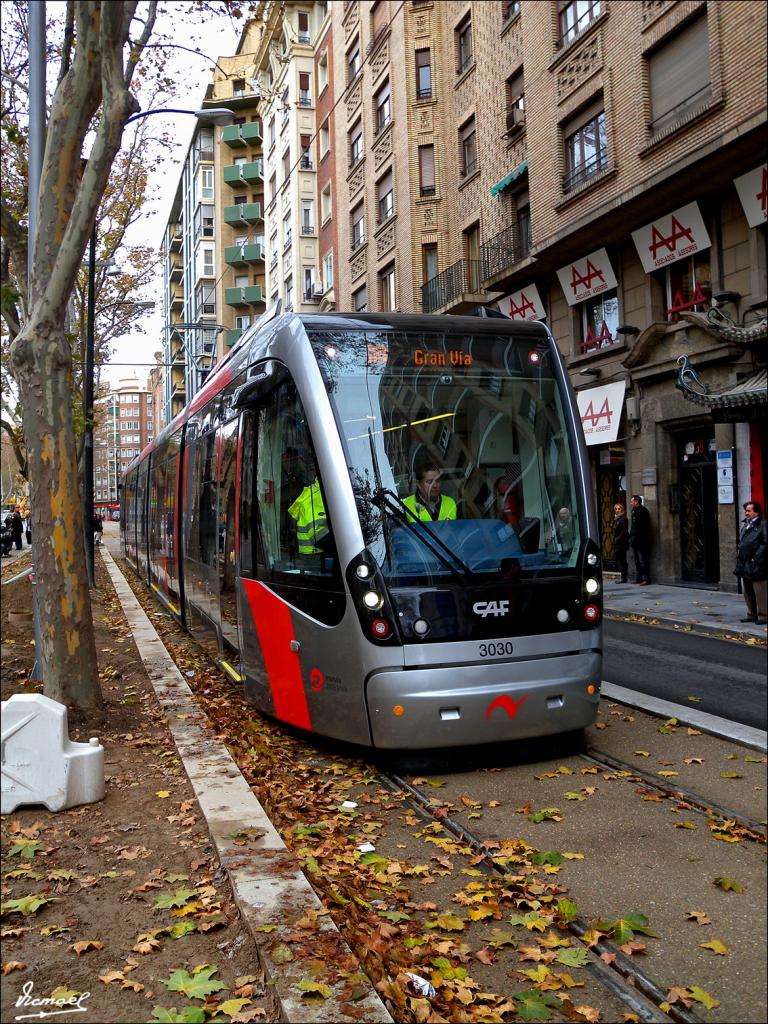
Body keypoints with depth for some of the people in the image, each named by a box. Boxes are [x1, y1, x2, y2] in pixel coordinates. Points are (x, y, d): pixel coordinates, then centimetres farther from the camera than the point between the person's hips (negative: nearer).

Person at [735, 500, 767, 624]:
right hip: (745, 565, 8)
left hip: (756, 566, -8)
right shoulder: (745, 526, 17)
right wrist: (739, 556, 11)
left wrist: (757, 558, -17)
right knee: (747, 592, 13)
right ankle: (752, 615, 22)